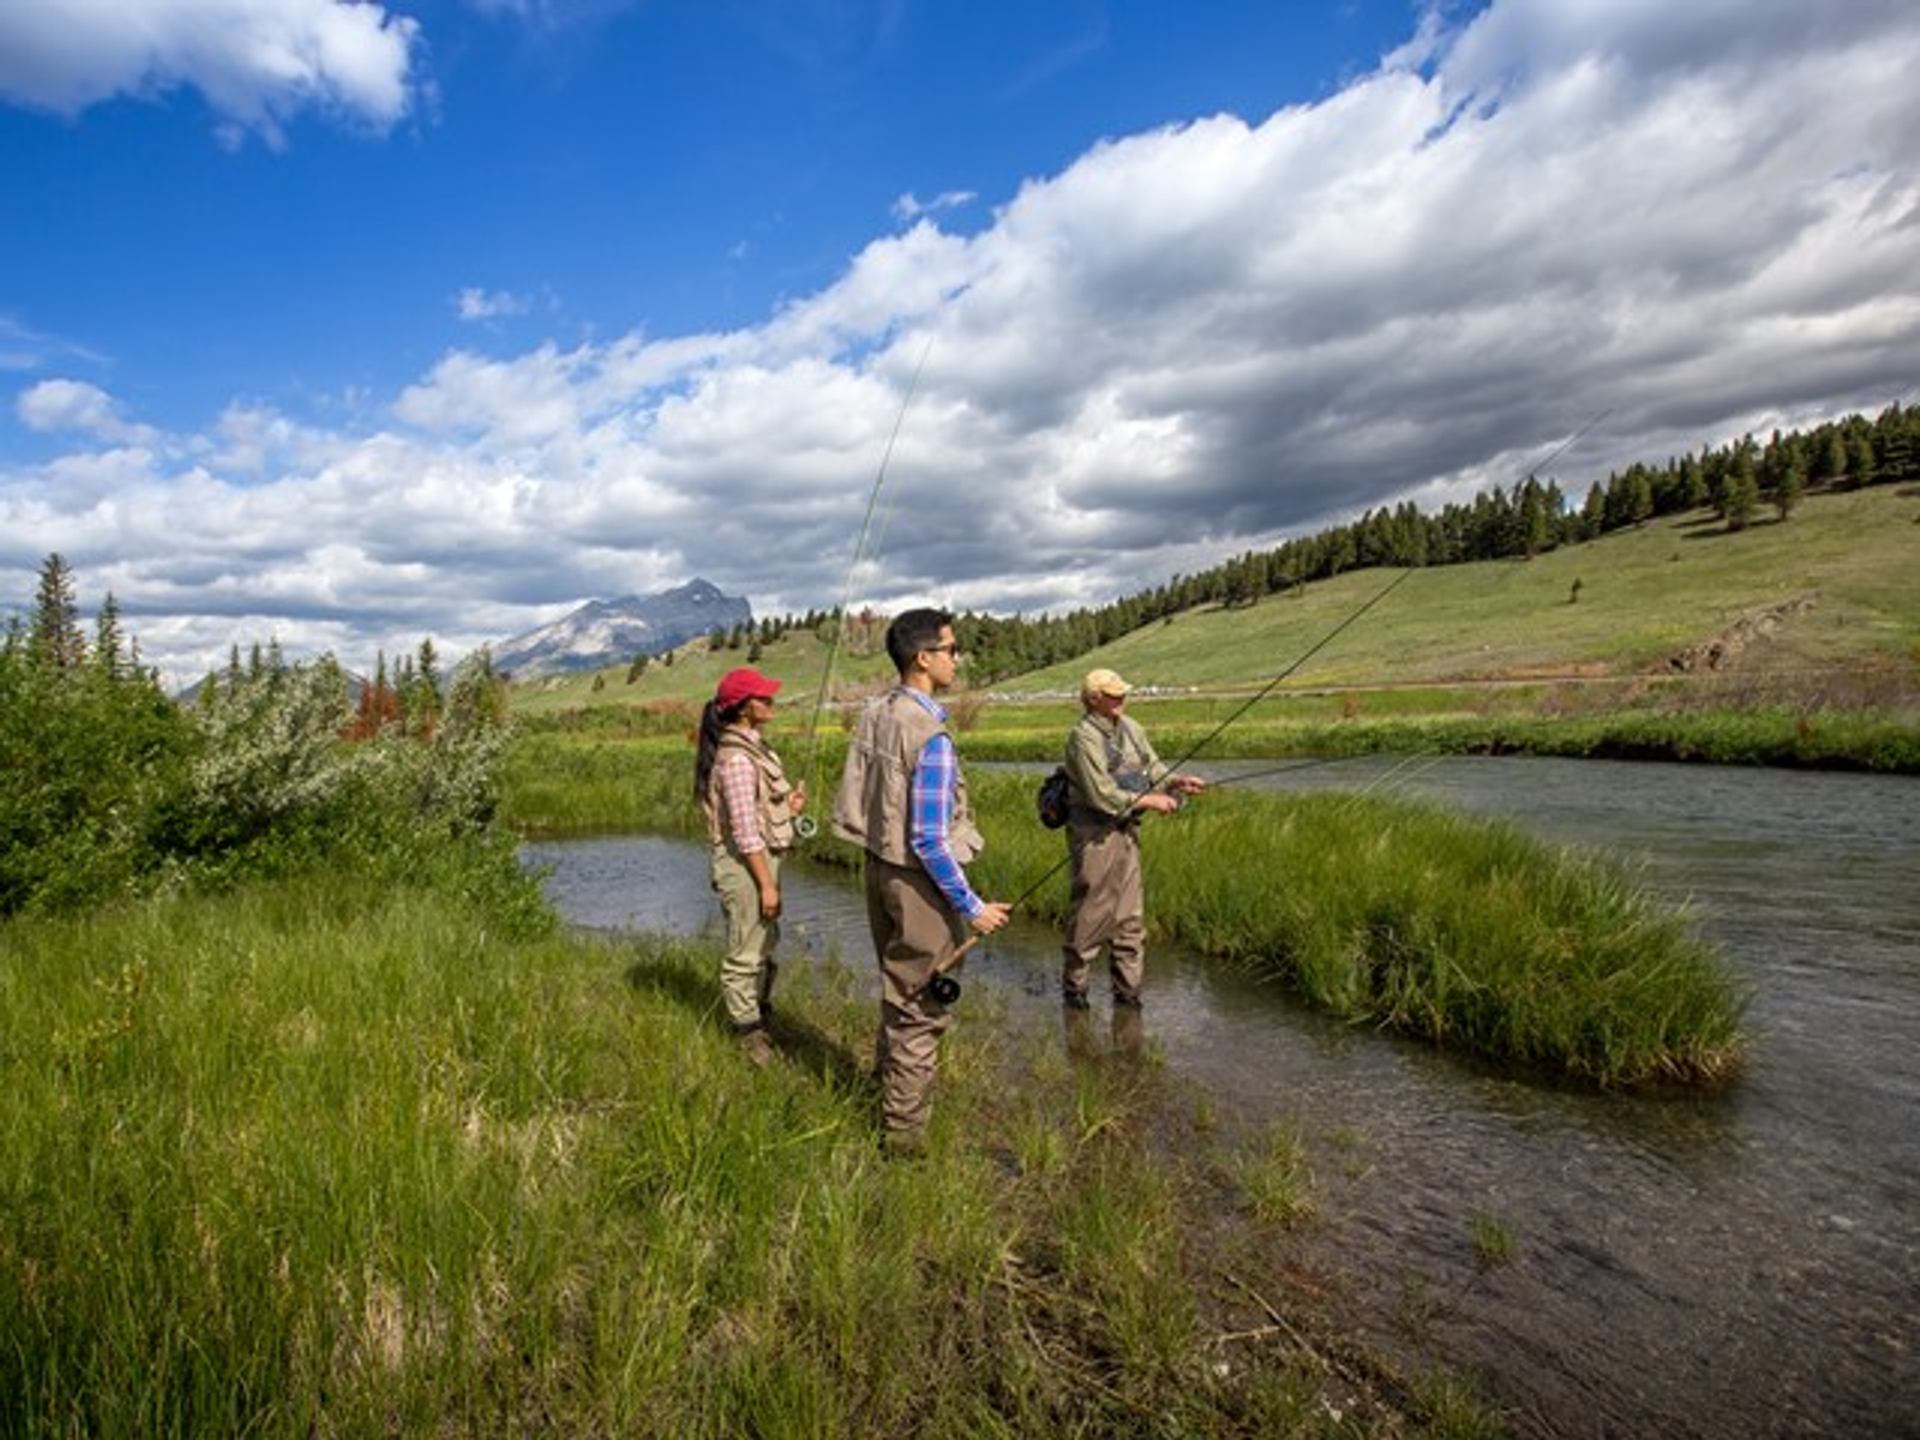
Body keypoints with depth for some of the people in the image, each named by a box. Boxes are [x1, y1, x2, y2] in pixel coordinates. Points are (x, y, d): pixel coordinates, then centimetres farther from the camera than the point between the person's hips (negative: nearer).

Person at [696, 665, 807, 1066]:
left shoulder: (749, 745, 10)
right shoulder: (736, 757, -21)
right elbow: (744, 828, -22)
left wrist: (786, 805, 6)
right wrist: (767, 883, -20)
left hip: (758, 857, 10)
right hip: (743, 862, -10)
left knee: (765, 943, 22)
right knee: (746, 952, 3)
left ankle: (758, 1015, 38)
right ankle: (749, 1034, 17)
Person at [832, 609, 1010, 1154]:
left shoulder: (874, 714, 1)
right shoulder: (931, 736, -24)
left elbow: (856, 800, 9)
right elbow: (929, 840, -23)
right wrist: (972, 908, -14)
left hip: (879, 868, 8)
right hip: (920, 882, -8)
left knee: (897, 992, 25)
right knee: (919, 1010, 7)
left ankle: (886, 1085, 42)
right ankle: (905, 1129, 21)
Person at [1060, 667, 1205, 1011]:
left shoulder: (1130, 728, 10)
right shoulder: (1084, 737, -15)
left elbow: (1153, 768, 14)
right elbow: (1102, 796, -21)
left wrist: (1178, 782, -5)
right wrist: (1149, 801, -16)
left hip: (1126, 831, 8)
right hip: (1095, 836, -8)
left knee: (1130, 915, 11)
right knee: (1091, 914, -1)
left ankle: (1127, 991, 22)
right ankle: (1074, 988, 16)